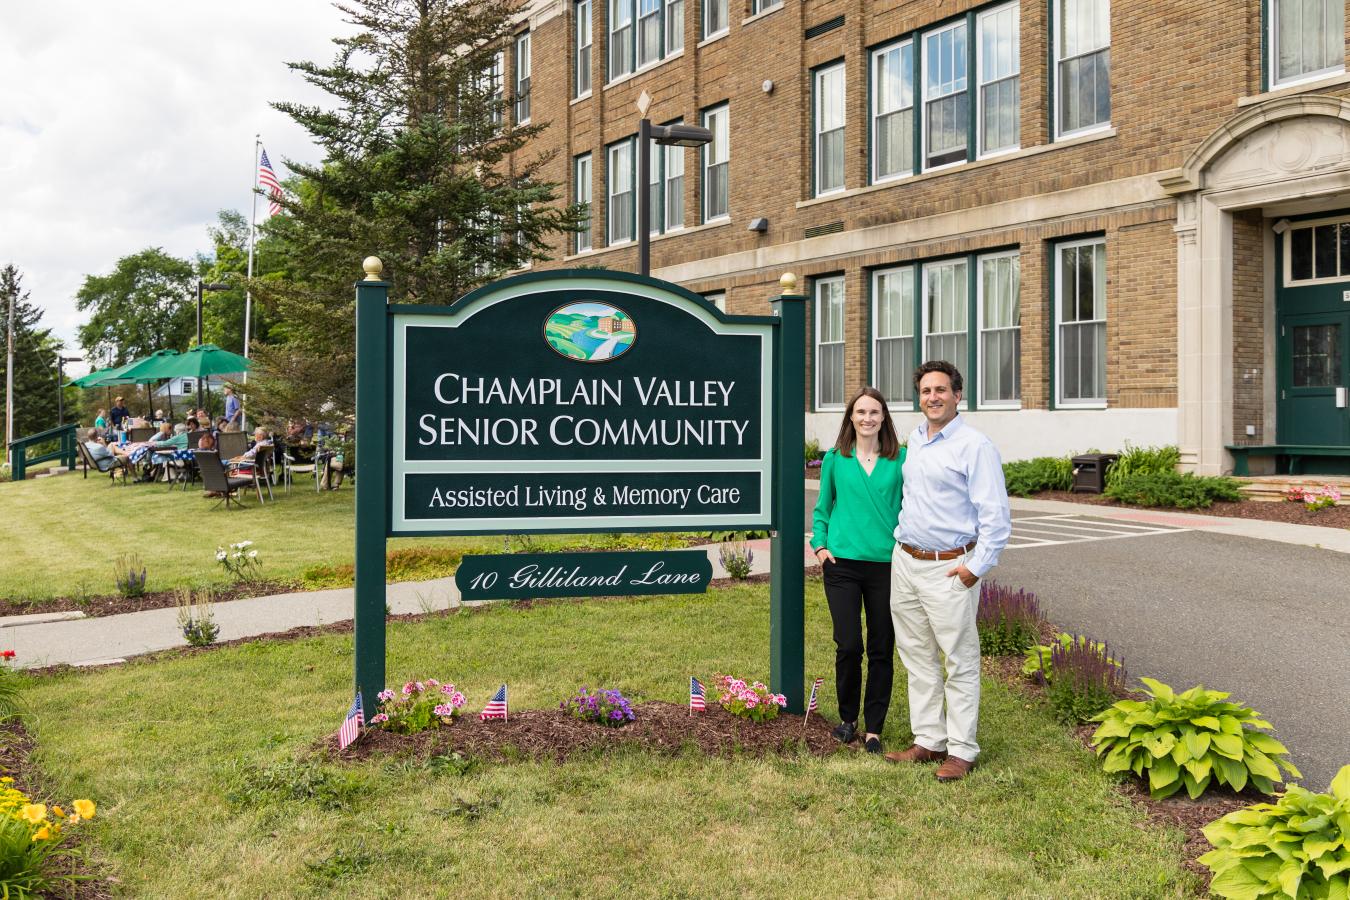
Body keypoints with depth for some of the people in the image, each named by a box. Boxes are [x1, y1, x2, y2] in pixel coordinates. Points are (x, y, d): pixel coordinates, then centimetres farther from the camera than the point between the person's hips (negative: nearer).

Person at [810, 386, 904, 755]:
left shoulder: (900, 459, 4)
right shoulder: (835, 459, 6)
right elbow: (822, 509, 14)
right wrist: (820, 544, 1)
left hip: (886, 563, 1)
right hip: (843, 562, 0)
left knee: (881, 649, 5)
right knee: (849, 646, -3)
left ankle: (873, 729, 18)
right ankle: (848, 717, 21)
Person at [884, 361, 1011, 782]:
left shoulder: (975, 446, -11)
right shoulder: (914, 440, 12)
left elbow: (996, 514, -14)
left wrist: (977, 566, -17)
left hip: (949, 569, -7)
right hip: (905, 561, 8)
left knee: (960, 661, 1)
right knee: (918, 657, 12)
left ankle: (961, 751, 10)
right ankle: (928, 740, 23)